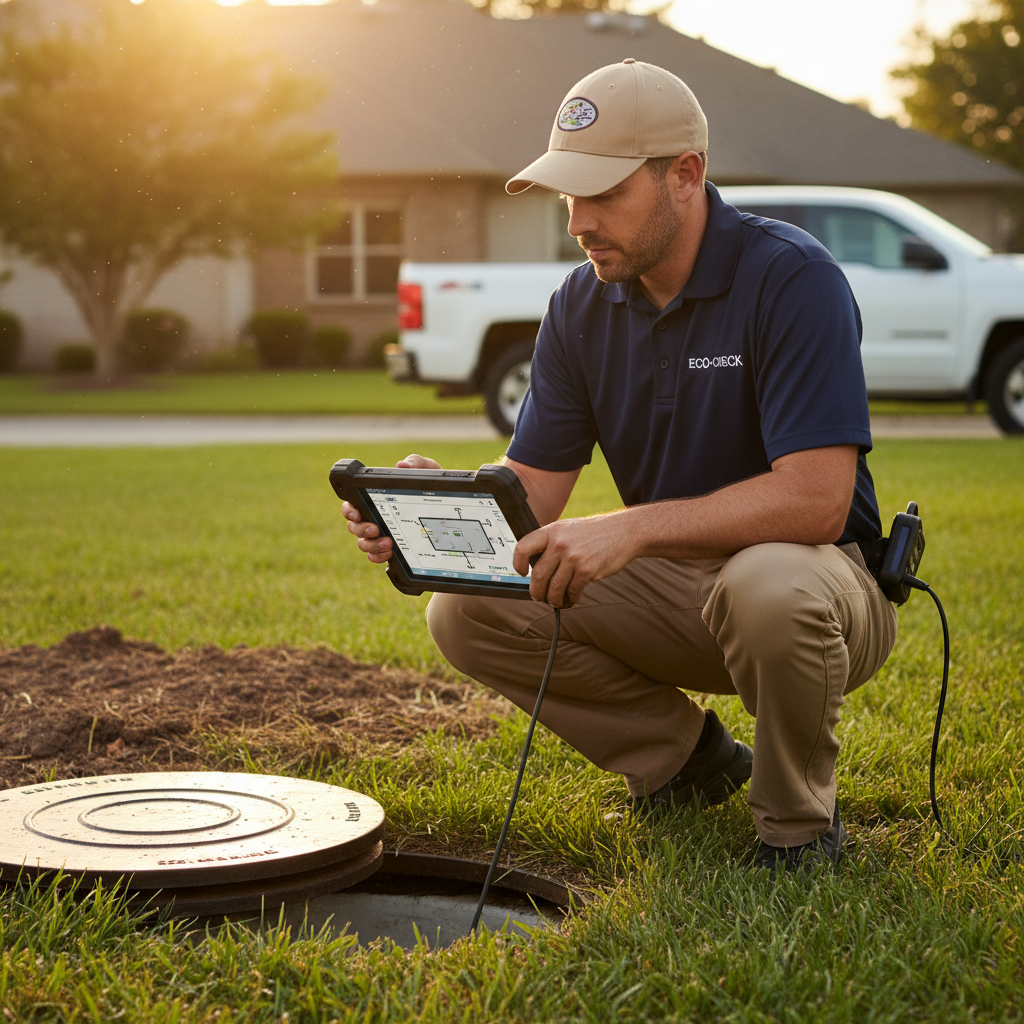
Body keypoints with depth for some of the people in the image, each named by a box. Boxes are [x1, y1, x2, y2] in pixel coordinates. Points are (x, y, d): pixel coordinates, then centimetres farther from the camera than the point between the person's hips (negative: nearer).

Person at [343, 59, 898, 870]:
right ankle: (682, 757, 8)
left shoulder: (792, 278, -21)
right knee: (468, 609, -12)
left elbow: (817, 498, -30)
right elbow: (529, 490, -2)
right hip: (671, 585, 6)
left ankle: (800, 824, -9)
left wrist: (633, 529, -38)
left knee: (768, 586, -41)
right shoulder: (582, 304, -1)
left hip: (816, 575, -5)